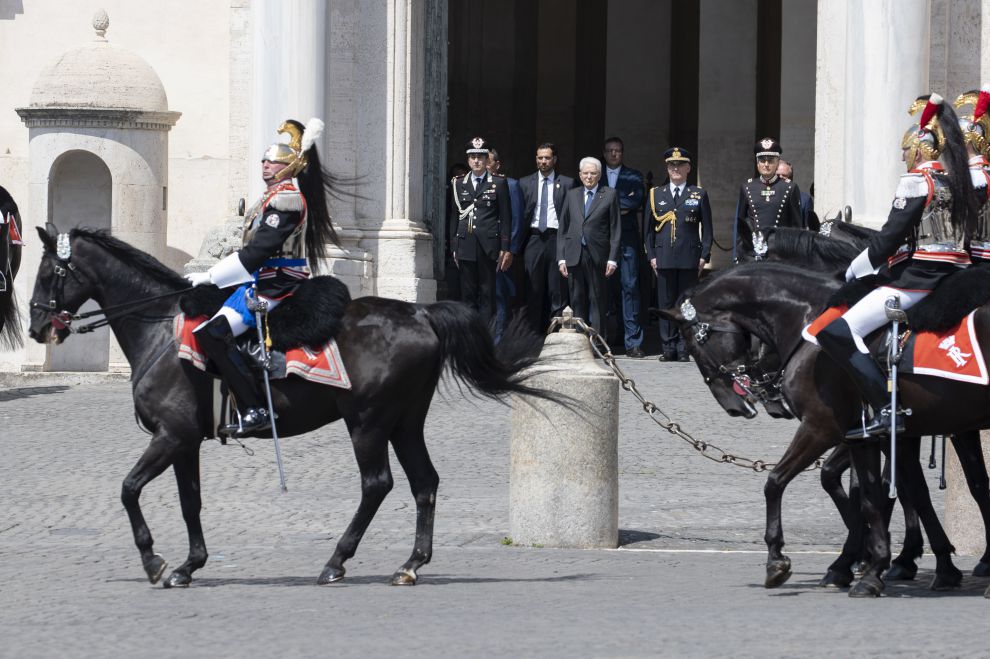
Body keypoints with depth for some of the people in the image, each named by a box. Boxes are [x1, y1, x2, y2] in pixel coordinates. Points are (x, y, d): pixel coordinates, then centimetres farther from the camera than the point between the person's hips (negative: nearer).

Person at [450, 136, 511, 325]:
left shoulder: (498, 184, 5)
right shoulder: (459, 184, 13)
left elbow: (505, 217, 3)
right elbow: (454, 217, 14)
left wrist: (505, 249, -3)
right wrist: (454, 247, 9)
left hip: (488, 245, -3)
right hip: (466, 245, 3)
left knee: (487, 294, -2)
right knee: (468, 294, 2)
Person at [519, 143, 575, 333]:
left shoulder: (566, 183, 4)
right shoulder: (525, 183, 10)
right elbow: (521, 214, 10)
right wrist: (519, 240, 3)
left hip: (557, 238, -2)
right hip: (534, 238, 2)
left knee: (557, 287, -2)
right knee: (533, 287, 3)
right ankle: (534, 330, 8)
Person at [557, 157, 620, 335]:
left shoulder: (609, 195, 5)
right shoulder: (571, 195, 14)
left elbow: (615, 229, 1)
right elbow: (563, 229, 12)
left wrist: (612, 259, -6)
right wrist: (561, 258, 4)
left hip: (597, 257, -3)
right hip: (574, 256, 3)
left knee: (597, 301, -1)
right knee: (577, 301, 4)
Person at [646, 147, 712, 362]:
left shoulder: (699, 195, 8)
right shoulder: (656, 194, 11)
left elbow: (706, 229, 7)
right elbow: (649, 229, 12)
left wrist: (704, 256, -2)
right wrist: (651, 255, 3)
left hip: (689, 258, -1)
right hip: (664, 259, 1)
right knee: (666, 304, 0)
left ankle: (683, 349, 2)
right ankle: (668, 348, 4)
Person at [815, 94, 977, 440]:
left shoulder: (917, 181, -9)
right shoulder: (957, 181, 17)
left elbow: (891, 236, -13)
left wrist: (857, 268, 2)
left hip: (917, 278, -10)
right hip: (956, 277, 10)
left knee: (837, 332, -16)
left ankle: (886, 409, -28)